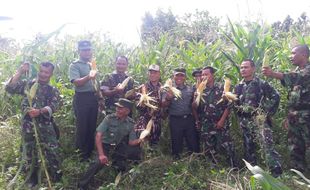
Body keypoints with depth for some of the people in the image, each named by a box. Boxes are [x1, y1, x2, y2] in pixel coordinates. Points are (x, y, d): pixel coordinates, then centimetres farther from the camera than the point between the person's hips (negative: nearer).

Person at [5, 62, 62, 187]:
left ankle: (57, 182, 23)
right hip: (28, 127, 1)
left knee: (52, 154, 3)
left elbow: (54, 106, -13)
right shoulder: (27, 84, 7)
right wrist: (19, 72, -15)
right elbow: (9, 88, -7)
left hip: (46, 128, -1)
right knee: (29, 155, 14)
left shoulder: (53, 91, 5)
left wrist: (40, 111, -33)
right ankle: (32, 183, 34)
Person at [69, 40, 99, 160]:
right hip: (82, 98, -6)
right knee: (82, 127, 0)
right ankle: (81, 154, 13)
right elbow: (77, 82, -20)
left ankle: (90, 152, 25)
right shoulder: (75, 65, -5)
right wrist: (89, 77, -37)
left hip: (93, 97, 6)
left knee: (92, 126, 12)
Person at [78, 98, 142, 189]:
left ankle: (118, 161, 11)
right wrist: (101, 154, -32)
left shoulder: (131, 123, -7)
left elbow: (131, 142, -5)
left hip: (118, 147, 4)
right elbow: (98, 136, -22)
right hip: (105, 145, -4)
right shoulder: (109, 118, -16)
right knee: (100, 162, -32)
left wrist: (140, 140, -28)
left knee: (137, 151, -14)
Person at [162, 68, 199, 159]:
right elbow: (164, 105, -11)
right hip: (175, 120, -2)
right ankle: (176, 158, 25)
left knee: (193, 141, 10)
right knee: (176, 142, 8)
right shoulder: (169, 89, -1)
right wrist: (168, 98, -31)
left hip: (189, 119, 3)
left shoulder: (190, 89, 9)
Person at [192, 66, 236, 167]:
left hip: (220, 124, -3)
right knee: (209, 150, 10)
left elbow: (228, 105, -5)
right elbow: (195, 107, 10)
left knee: (227, 147, -4)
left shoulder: (221, 88, -2)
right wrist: (197, 121, -2)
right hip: (205, 125, 3)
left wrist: (222, 120, -12)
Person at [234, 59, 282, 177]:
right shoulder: (238, 87, 13)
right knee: (248, 147, 11)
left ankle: (276, 173, -17)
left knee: (267, 145, -18)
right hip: (244, 121, 5)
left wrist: (267, 112, -8)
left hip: (259, 119, -5)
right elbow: (235, 104, 17)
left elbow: (275, 96, -3)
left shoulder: (261, 83, -2)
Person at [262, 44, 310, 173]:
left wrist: (273, 74, -42)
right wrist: (289, 116, 17)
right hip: (294, 118, 8)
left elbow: (299, 78, -31)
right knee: (295, 149, 10)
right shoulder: (296, 71, 17)